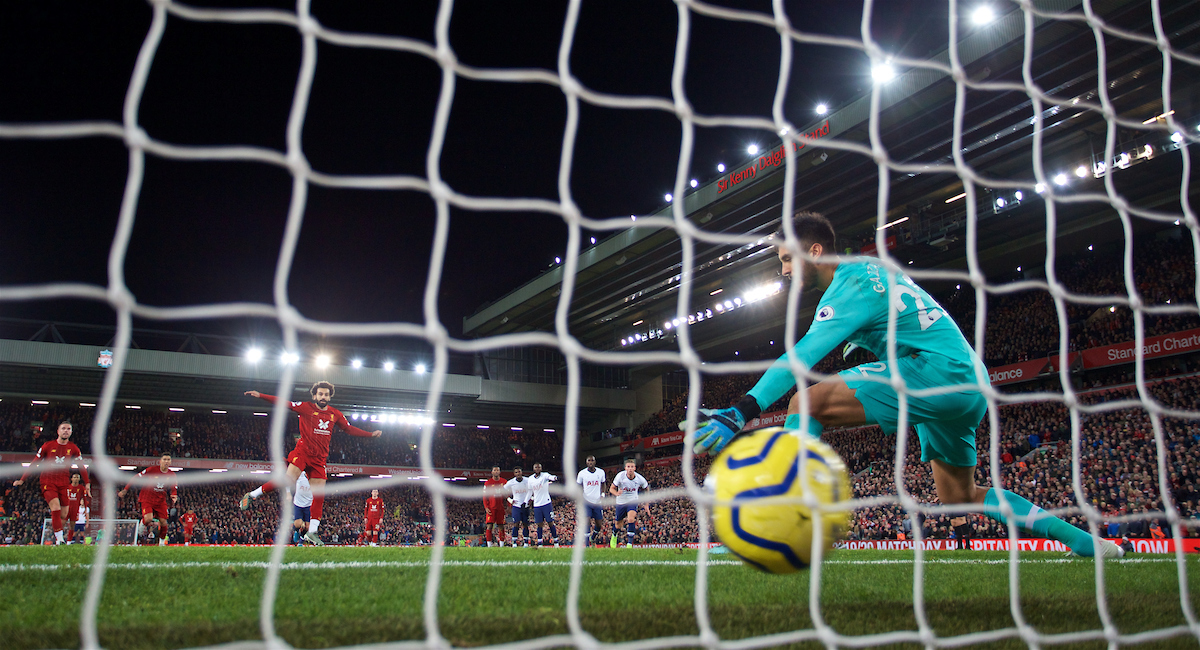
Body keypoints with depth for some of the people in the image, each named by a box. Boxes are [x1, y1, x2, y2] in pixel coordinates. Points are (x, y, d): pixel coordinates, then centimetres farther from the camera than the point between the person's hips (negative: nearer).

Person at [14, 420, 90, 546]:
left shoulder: (74, 449, 7)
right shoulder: (48, 446, 3)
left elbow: (82, 467, 12)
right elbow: (34, 464, 10)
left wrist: (87, 484, 7)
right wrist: (21, 480, 9)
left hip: (64, 483, 2)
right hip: (48, 482, -2)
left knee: (63, 514, -3)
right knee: (56, 507, -21)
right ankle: (59, 539, -20)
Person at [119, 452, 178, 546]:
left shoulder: (171, 475, -2)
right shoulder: (151, 469, -13)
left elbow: (174, 487, 10)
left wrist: (174, 495, -12)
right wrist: (125, 490, -7)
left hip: (161, 501, 3)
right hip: (147, 499, -3)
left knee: (163, 522, -3)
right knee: (148, 519, -26)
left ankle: (162, 542, 19)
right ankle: (142, 523, 11)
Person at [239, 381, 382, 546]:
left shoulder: (335, 414, 11)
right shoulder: (306, 407, 0)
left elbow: (350, 429, 21)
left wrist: (371, 434, 19)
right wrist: (260, 395, -12)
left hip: (320, 458, 4)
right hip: (302, 451, -4)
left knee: (319, 495, 0)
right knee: (289, 479, -25)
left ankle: (312, 532, 7)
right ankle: (251, 495, -7)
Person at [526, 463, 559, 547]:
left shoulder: (544, 475, -6)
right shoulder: (530, 479, 6)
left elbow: (550, 476, -31)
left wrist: (554, 478, -51)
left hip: (546, 503, -3)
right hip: (536, 505, 3)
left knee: (550, 523, -2)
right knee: (539, 525, 5)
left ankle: (556, 542, 5)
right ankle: (539, 543, 11)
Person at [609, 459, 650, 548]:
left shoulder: (640, 479, -19)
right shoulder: (620, 476, -22)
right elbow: (611, 488, -12)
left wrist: (646, 505, 0)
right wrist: (617, 493, -36)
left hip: (632, 501, -1)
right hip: (621, 502, 1)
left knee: (631, 519, -28)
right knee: (618, 524, 14)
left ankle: (629, 544, -20)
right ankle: (614, 534, 51)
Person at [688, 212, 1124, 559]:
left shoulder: (851, 288, -11)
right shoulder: (869, 269, 17)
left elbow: (800, 358, -24)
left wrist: (742, 412, -30)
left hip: (937, 371, -10)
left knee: (807, 402, -21)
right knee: (959, 496, 24)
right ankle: (1083, 540, 28)